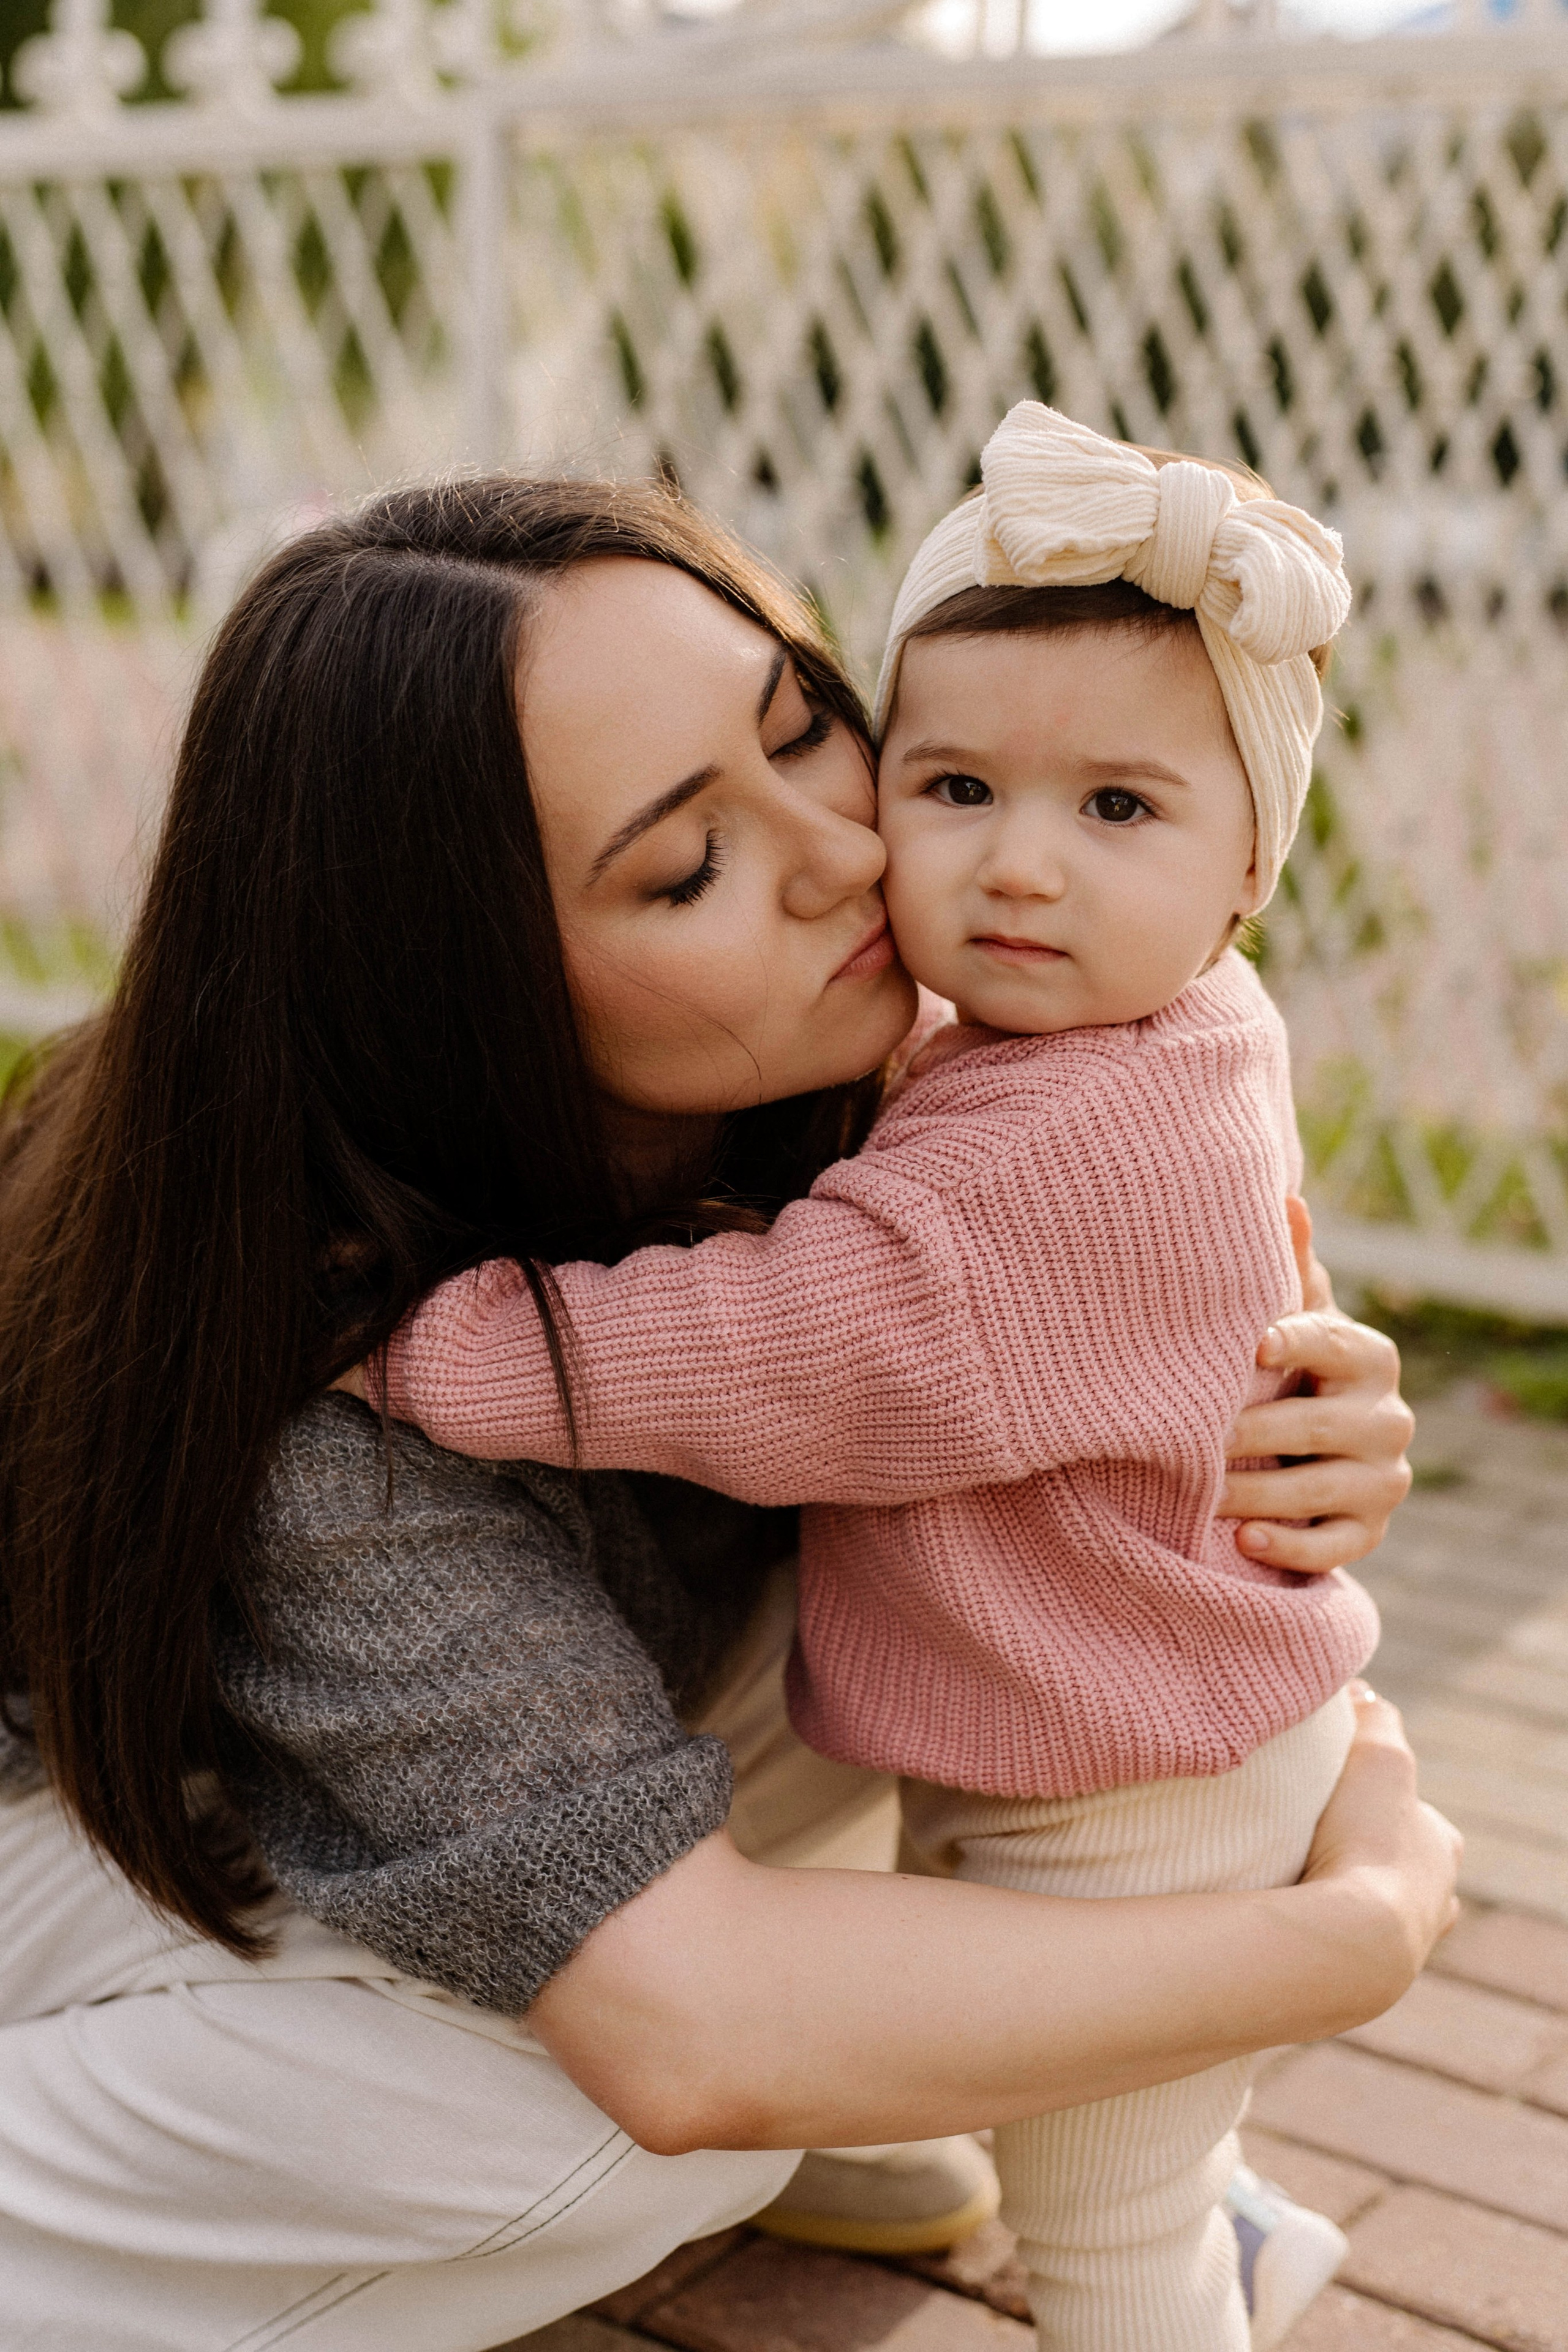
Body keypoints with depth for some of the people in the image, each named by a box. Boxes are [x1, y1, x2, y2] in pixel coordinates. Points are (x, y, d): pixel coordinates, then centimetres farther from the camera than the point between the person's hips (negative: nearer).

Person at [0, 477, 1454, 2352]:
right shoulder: (340, 1378, -39)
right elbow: (694, 2038, -42)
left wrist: (1299, 1421, -28)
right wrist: (1362, 1930, -32)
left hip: (438, 1760, 7)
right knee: (677, 2124, -30)